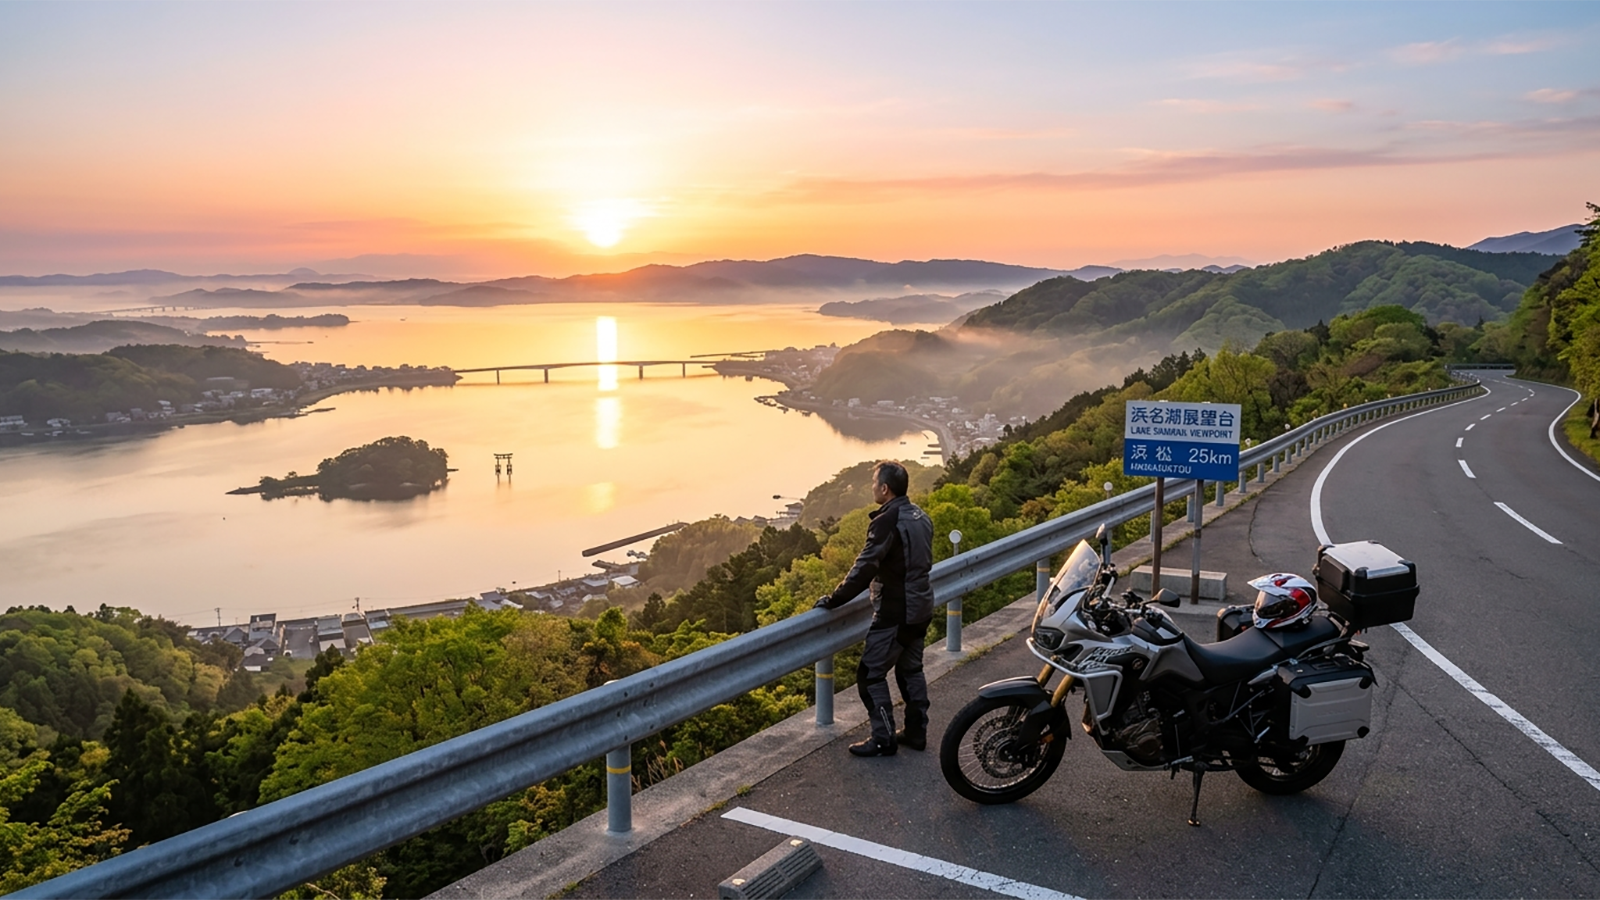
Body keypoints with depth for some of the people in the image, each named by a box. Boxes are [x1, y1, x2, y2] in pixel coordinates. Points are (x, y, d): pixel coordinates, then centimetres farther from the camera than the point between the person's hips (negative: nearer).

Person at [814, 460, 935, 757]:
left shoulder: (887, 521, -20)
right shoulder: (920, 517, 7)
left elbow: (864, 568, -22)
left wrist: (832, 600, -14)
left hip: (895, 613, -9)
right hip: (921, 609, 9)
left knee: (871, 674, 0)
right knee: (911, 670, 19)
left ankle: (883, 739, 3)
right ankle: (916, 731, 25)